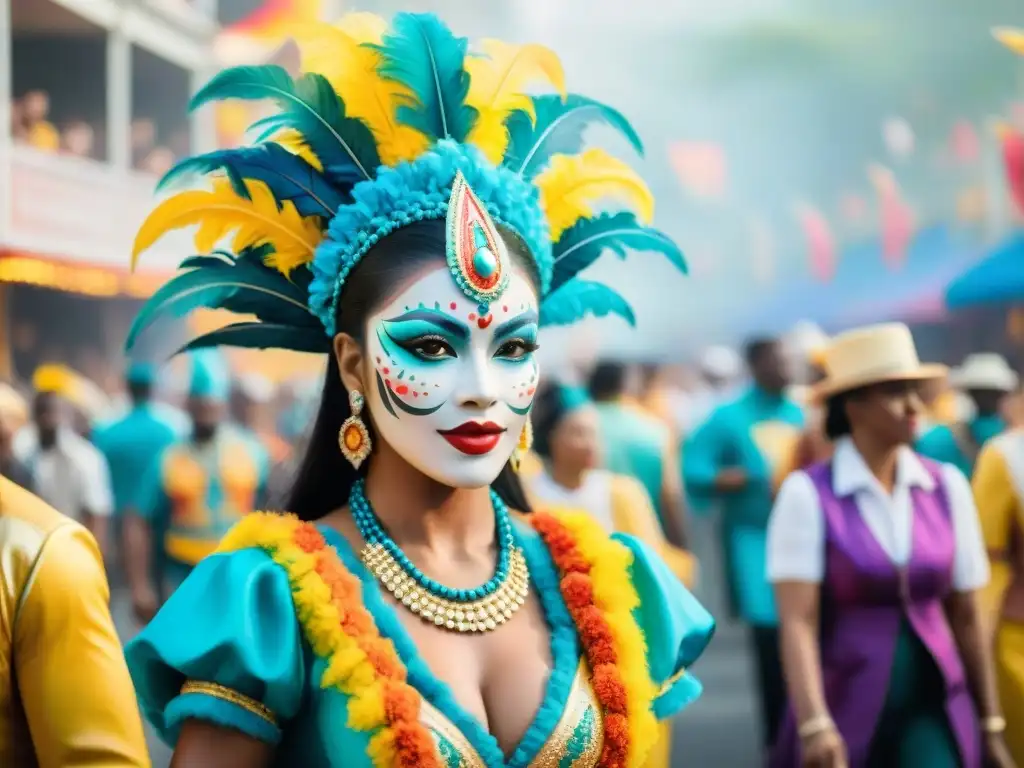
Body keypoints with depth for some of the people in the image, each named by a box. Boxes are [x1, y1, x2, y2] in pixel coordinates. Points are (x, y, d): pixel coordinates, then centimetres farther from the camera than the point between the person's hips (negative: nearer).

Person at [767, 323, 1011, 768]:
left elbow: (966, 616, 8)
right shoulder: (808, 494, -10)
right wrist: (814, 725, -28)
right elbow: (798, 622, -16)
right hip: (845, 712, -2)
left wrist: (990, 725, 12)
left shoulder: (947, 486, 2)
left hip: (932, 710, 2)